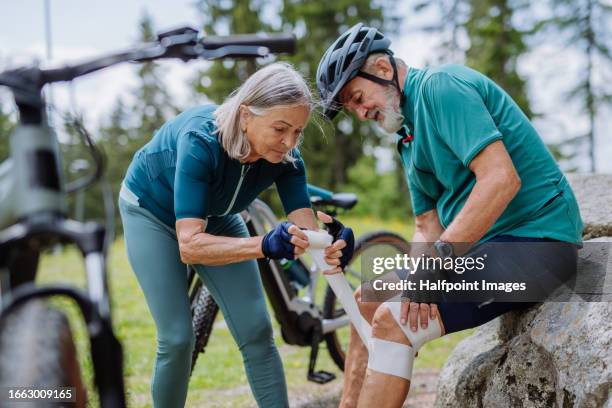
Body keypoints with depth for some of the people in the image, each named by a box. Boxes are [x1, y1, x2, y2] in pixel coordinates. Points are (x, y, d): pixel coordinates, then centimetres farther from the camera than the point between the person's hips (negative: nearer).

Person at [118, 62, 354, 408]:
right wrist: (265, 245, -59)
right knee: (177, 340, -10)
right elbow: (189, 245, -46)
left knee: (257, 334, -5)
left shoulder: (285, 156, -25)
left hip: (215, 218, 4)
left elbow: (305, 228, -29)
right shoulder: (200, 142, -40)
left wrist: (331, 247, -52)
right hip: (153, 212, -4)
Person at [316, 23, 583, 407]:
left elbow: (502, 179, -25)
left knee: (393, 321, -22)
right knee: (369, 300, 12)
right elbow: (428, 225, 12)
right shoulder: (410, 133, 17)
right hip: (480, 245, 10)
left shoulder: (440, 85, -13)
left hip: (534, 242, -10)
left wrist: (438, 258, -24)